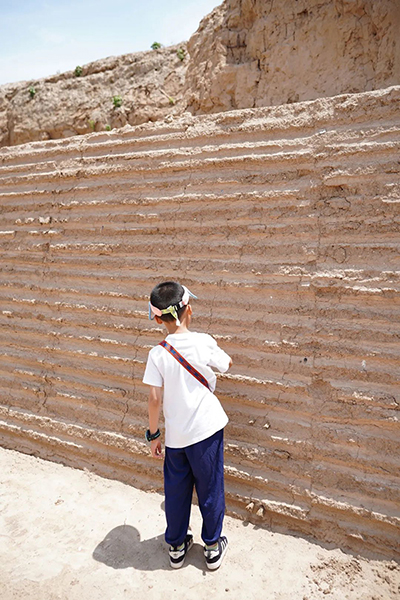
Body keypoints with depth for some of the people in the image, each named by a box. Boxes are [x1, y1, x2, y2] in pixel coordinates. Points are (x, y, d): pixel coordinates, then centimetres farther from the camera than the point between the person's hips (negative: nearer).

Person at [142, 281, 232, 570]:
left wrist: (153, 434, 1)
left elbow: (155, 398, -11)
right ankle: (213, 548, 33)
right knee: (210, 490, 17)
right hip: (206, 429, -1)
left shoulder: (157, 354, -13)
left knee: (176, 491, 19)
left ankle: (176, 547, 37)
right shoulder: (204, 342, -14)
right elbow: (227, 363, 5)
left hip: (175, 435, 1)